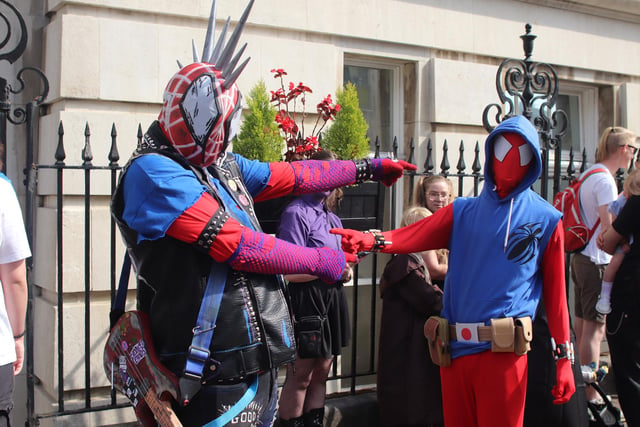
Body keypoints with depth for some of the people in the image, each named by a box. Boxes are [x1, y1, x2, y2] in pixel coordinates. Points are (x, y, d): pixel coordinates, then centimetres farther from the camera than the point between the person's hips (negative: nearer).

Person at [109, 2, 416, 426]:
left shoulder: (224, 165, 11)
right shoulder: (153, 171, -15)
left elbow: (291, 176, 21)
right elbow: (237, 245, -18)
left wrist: (367, 167, 27)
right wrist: (319, 260, -6)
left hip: (260, 359, 8)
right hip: (215, 376, -8)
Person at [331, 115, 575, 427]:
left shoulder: (546, 219, 5)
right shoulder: (463, 211, 12)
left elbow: (555, 290, 3)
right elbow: (418, 235, -4)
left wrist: (564, 357, 1)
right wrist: (371, 240, -23)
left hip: (504, 350, -3)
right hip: (455, 346, 3)